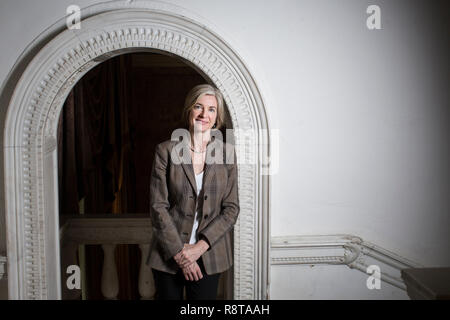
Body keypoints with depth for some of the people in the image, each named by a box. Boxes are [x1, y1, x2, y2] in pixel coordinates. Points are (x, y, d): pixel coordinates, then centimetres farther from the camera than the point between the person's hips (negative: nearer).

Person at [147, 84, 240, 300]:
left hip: (209, 255, 1)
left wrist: (200, 246, -11)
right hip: (168, 255, -1)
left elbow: (231, 208, -1)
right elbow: (158, 207, -7)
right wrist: (179, 252, -12)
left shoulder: (226, 153, 0)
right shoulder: (166, 151, -4)